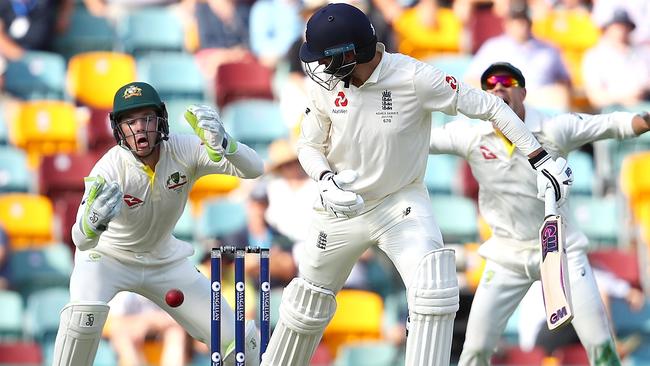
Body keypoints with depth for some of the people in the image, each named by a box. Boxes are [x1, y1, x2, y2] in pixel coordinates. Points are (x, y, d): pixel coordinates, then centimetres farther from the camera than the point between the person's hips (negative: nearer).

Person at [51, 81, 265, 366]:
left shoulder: (184, 150, -23)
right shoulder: (110, 168, -31)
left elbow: (254, 169, -29)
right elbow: (81, 241, -39)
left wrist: (221, 145, -50)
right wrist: (94, 219, -63)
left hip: (164, 259, 3)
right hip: (107, 255, -3)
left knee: (239, 340, -2)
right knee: (85, 310, -35)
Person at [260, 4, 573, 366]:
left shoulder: (414, 78, -24)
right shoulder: (325, 83, -11)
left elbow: (490, 107, -17)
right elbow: (310, 146, 3)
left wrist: (541, 159, -19)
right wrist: (326, 181, -19)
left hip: (402, 202, -4)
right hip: (342, 209, 4)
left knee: (434, 289, -25)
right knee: (308, 302, 16)